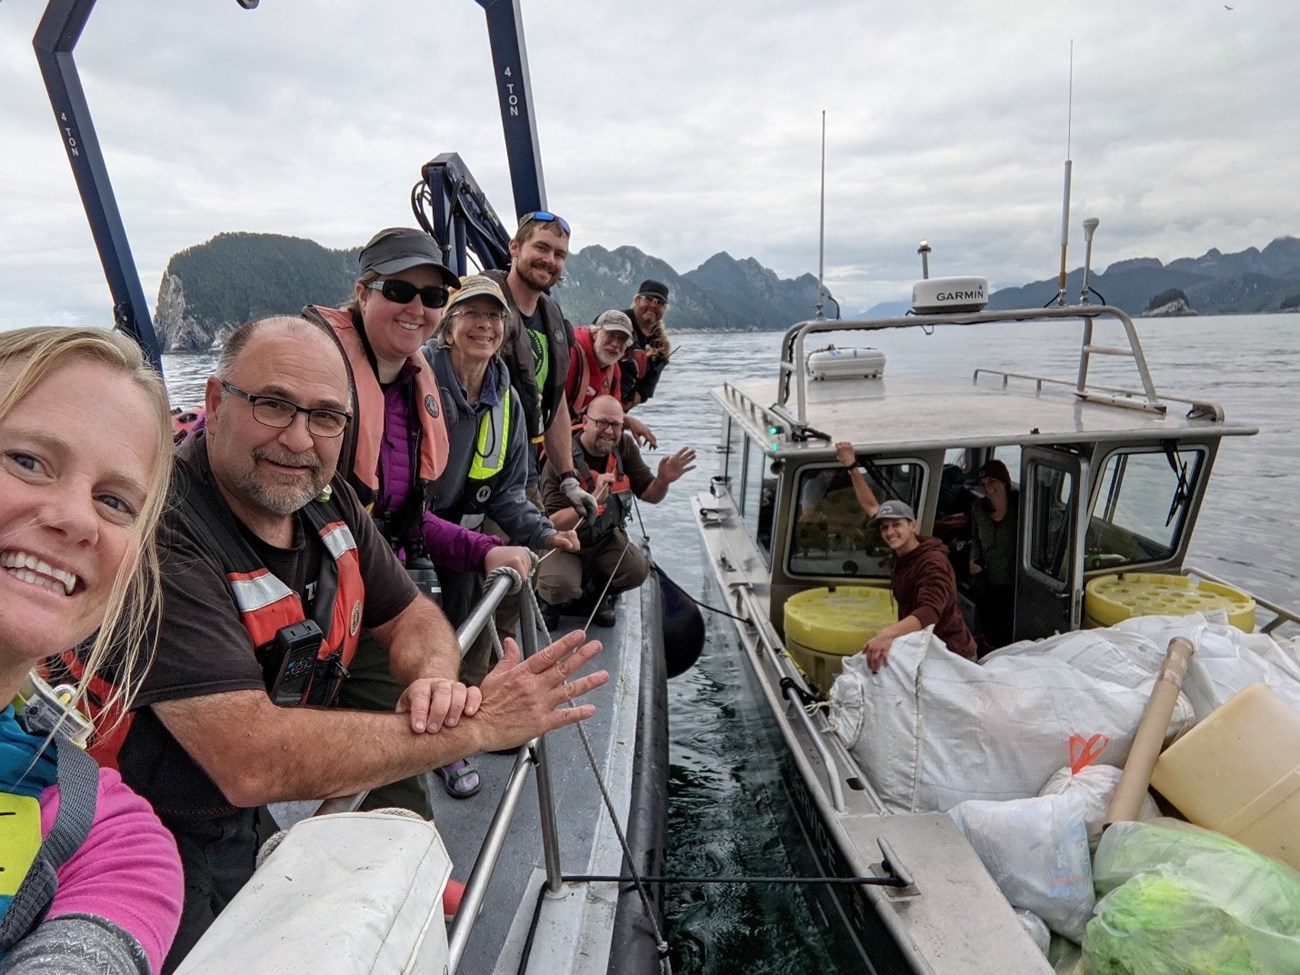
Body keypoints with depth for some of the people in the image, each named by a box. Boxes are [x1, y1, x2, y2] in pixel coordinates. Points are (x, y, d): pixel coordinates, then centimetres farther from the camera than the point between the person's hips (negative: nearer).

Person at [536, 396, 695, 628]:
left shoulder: (624, 446, -10)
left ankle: (595, 591, 13)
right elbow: (554, 524, -31)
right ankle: (548, 597, 9)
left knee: (637, 570, -20)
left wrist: (663, 480, -27)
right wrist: (593, 500, -46)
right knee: (562, 587, -31)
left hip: (604, 538, 5)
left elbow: (649, 495, -4)